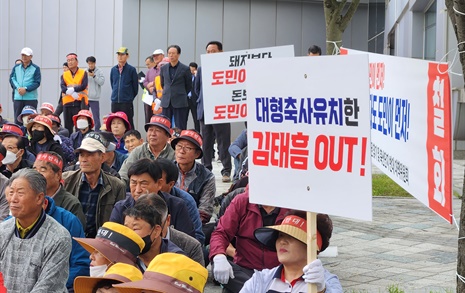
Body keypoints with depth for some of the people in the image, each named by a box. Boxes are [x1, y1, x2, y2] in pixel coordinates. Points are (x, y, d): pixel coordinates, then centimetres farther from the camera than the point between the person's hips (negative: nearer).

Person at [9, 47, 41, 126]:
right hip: (18, 97, 3)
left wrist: (26, 89, -15)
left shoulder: (36, 68, 1)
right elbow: (12, 78, 7)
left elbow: (37, 82, -5)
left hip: (31, 98, -3)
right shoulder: (16, 67, 12)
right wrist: (18, 88, -11)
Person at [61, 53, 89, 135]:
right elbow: (62, 87, -4)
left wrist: (72, 89, -15)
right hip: (67, 103, 3)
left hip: (80, 103, -3)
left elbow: (84, 85, -9)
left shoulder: (83, 73, 6)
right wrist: (72, 93, -19)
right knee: (68, 126, 5)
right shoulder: (64, 75, 13)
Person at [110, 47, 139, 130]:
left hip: (127, 102, -4)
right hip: (115, 102, 4)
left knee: (128, 124, -4)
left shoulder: (131, 69, -3)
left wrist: (130, 97, 7)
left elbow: (135, 87, 1)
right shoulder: (113, 69, 9)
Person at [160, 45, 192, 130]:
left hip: (180, 103, -4)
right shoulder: (163, 68, 9)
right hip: (166, 103, 4)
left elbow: (189, 87, 7)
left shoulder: (185, 69, -2)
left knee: (180, 129, -3)